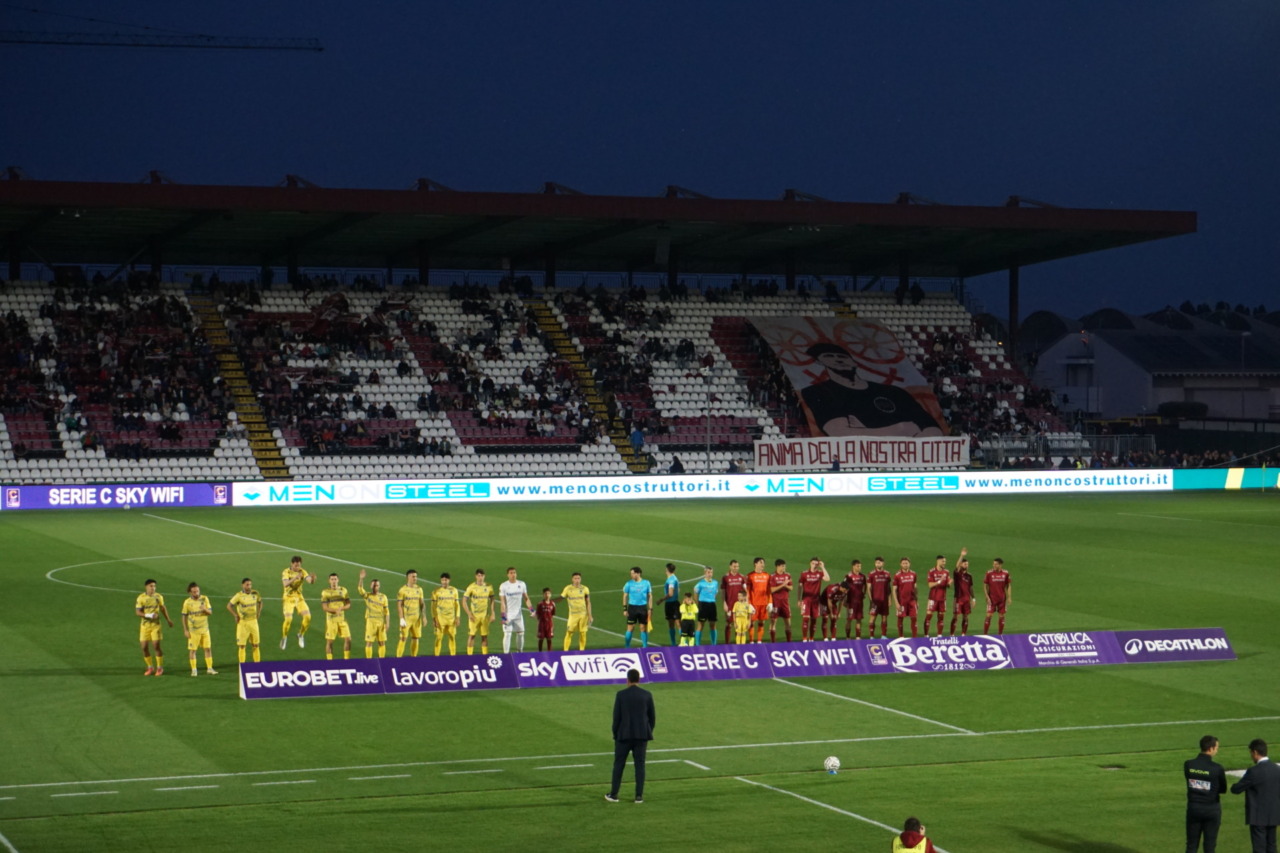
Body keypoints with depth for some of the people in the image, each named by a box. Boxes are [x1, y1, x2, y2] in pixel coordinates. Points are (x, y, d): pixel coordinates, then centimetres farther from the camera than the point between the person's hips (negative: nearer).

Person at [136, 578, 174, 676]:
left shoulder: (159, 597, 3)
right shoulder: (141, 598, -6)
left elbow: (163, 609, 17)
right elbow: (138, 612, -11)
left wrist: (168, 620, 24)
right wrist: (149, 615, -23)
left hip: (156, 624, 0)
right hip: (145, 625, 0)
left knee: (156, 646, -7)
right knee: (144, 647, 0)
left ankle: (159, 667, 6)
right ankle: (150, 667, 17)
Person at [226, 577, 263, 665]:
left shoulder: (255, 594, 1)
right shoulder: (239, 595, -13)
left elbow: (260, 602, 21)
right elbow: (229, 606, -9)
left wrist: (258, 613, 11)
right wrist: (236, 615, -10)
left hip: (253, 621, 4)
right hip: (243, 622, -4)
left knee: (256, 645, 6)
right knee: (241, 645, -2)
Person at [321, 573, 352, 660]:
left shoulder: (343, 590, 8)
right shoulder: (325, 592, -3)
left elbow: (348, 605, 7)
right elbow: (324, 607, -11)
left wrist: (341, 608, -15)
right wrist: (335, 610, -26)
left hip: (342, 619, 3)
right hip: (331, 619, -3)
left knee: (348, 639, -2)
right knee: (329, 641, -2)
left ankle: (346, 659, 9)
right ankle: (329, 661, 6)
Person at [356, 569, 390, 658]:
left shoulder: (383, 596, 4)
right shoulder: (367, 595, -1)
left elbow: (387, 611, 4)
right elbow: (360, 588, -20)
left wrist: (387, 623, -4)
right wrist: (361, 579, -38)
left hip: (381, 622, 2)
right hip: (370, 621, -2)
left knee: (382, 642, 5)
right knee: (369, 642, -2)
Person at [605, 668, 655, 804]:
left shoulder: (621, 694, -7)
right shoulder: (647, 695, 0)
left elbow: (616, 716, -6)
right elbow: (652, 717, 4)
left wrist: (615, 734, 4)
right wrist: (648, 733, 14)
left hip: (624, 735, -2)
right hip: (642, 735, 2)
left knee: (619, 764, 8)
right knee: (640, 765, 5)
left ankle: (613, 795, 11)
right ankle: (639, 796, 3)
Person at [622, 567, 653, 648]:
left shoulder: (646, 583, 1)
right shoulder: (629, 583, -1)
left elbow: (650, 596, 7)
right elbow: (625, 596, 6)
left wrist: (650, 609, 2)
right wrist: (625, 609, 1)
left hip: (643, 607, 1)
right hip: (632, 607, -1)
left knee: (643, 628, 5)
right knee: (630, 628, -1)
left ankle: (645, 647, 14)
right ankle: (627, 647, 8)